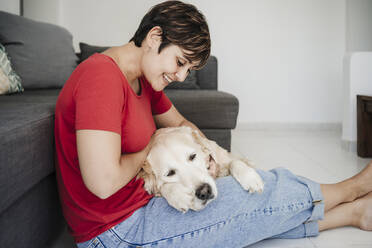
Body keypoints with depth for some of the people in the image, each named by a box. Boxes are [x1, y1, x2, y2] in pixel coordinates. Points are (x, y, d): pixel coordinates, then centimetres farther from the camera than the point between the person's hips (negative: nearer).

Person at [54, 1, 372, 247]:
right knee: (263, 190, -5)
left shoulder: (143, 78, 6)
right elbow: (104, 182, -33)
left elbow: (180, 123, 20)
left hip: (140, 204, 9)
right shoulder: (102, 75, -25)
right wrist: (149, 148, -14)